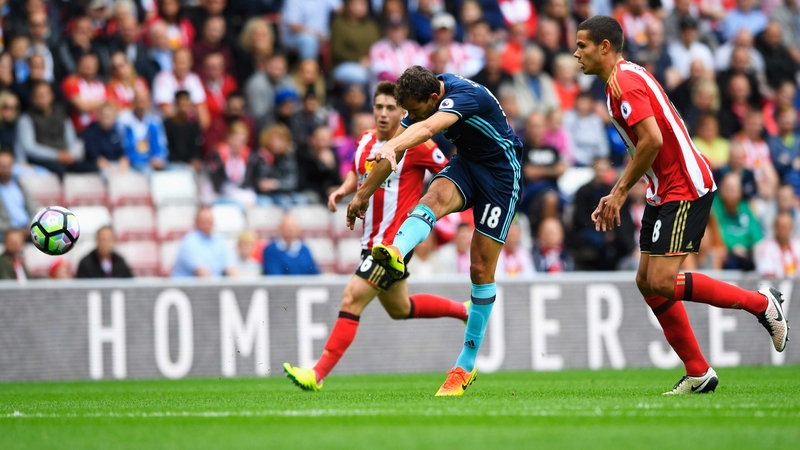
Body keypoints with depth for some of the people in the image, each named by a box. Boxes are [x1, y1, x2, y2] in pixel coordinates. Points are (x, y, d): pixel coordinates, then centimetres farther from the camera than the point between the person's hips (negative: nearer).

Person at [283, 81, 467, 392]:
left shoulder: (415, 144, -13)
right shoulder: (365, 142, 7)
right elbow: (357, 173, 25)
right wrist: (344, 189, 6)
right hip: (372, 240, 9)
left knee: (352, 299, -17)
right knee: (400, 310, 23)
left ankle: (318, 375, -17)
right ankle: (464, 311, 45)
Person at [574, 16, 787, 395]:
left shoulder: (625, 82, -15)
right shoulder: (625, 78, 18)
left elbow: (652, 140, -25)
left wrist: (620, 191, -16)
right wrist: (615, 196, 16)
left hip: (686, 189, -11)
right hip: (664, 192, 11)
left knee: (662, 282, -16)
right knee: (647, 282, 6)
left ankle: (761, 303, -3)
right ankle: (698, 373, 8)